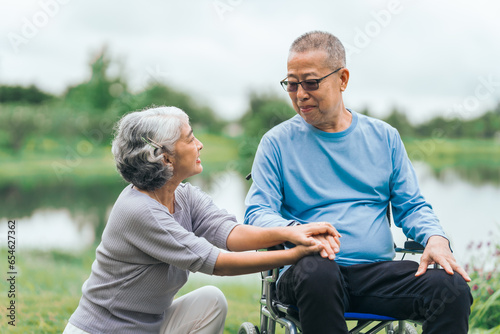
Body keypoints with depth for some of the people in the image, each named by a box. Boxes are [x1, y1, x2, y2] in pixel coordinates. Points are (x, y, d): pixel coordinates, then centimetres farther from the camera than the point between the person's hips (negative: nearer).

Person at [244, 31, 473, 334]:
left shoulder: (383, 137, 16)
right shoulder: (277, 142, 8)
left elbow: (412, 206, 16)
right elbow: (257, 213, 0)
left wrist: (436, 238, -7)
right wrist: (294, 230, -23)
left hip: (379, 271, 2)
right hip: (311, 271, -2)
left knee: (453, 288, -26)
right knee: (317, 271, -39)